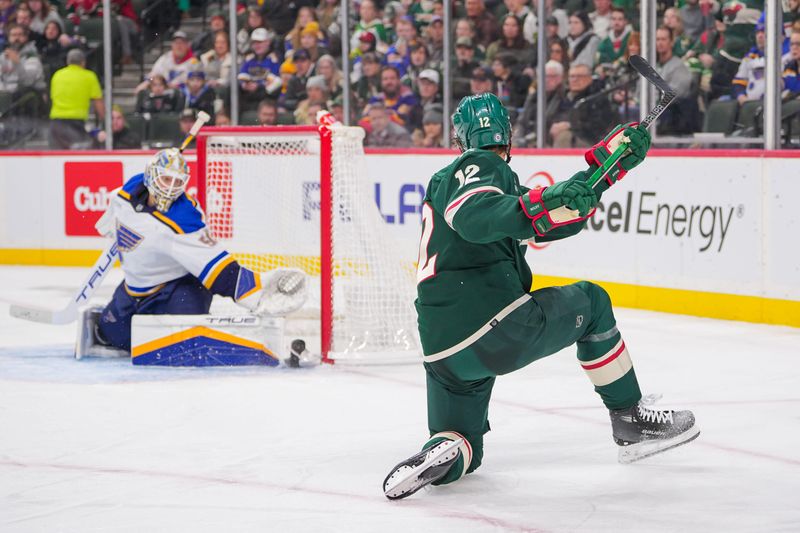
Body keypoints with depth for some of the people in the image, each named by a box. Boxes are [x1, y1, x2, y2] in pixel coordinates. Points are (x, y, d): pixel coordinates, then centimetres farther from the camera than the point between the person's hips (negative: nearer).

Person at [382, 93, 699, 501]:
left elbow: (554, 214, 21)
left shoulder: (443, 180, 27)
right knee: (589, 302, 20)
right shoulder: (479, 166, 1)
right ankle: (630, 422, 19)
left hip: (442, 351, 8)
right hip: (497, 324, -8)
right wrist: (538, 206, -38)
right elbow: (473, 217, -25)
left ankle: (440, 454, -14)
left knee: (463, 449, 21)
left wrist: (607, 162, 16)